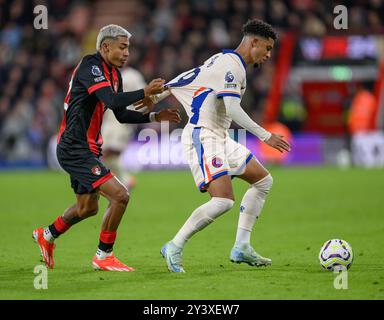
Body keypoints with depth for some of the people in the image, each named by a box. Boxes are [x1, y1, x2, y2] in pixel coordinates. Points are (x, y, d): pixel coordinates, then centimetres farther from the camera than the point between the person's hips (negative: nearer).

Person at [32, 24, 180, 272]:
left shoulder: (114, 73, 13)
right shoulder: (91, 66, -16)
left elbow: (122, 115, 17)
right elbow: (112, 100, -29)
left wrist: (155, 117, 7)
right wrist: (144, 93, -30)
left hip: (84, 149, 11)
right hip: (75, 148, -10)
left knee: (88, 207, 24)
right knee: (120, 195, -17)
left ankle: (47, 235, 44)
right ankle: (104, 256, -5)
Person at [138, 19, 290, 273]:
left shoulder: (223, 59, 17)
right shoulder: (232, 65, -15)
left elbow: (186, 78, 24)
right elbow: (232, 109, -24)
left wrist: (156, 97, 33)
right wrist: (266, 136, -22)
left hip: (219, 138, 11)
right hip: (203, 137, -11)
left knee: (263, 180, 12)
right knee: (223, 201, -22)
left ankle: (242, 247, 10)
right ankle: (175, 248, -10)